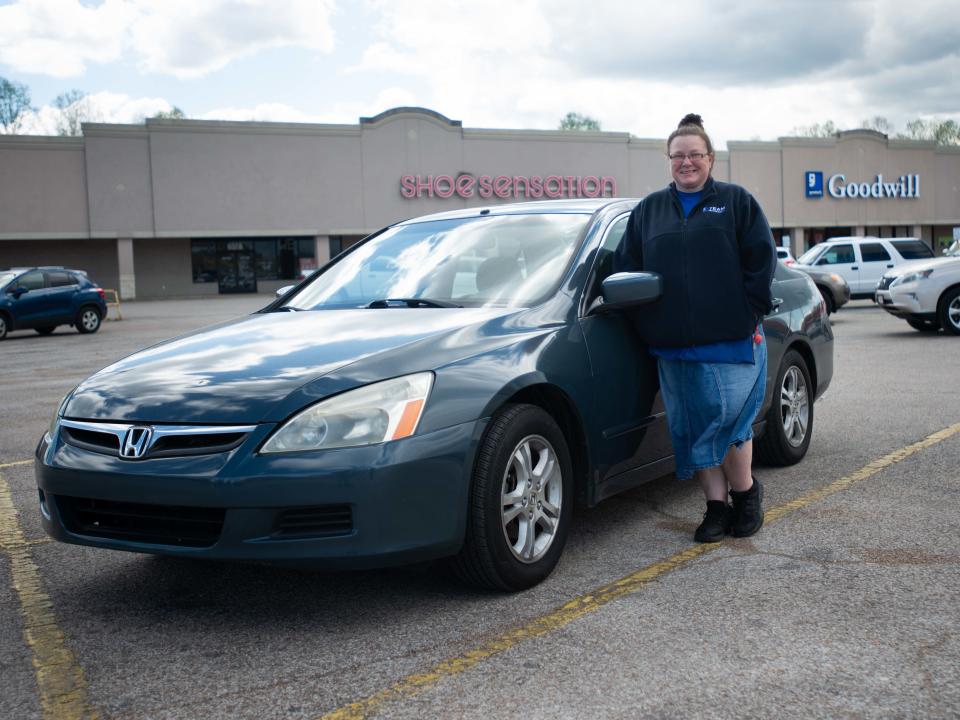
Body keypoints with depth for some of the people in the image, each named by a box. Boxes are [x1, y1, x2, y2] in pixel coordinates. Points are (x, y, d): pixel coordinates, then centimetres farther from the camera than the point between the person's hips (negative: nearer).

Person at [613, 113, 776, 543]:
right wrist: (646, 321, 4)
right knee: (691, 428, 4)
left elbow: (762, 258, 2)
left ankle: (746, 493, 19)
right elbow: (625, 267, 12)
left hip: (730, 341, -3)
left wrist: (750, 312, -6)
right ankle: (717, 507, 15)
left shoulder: (736, 201, 8)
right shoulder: (648, 210, 15)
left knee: (727, 422, -4)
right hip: (673, 346, 3)